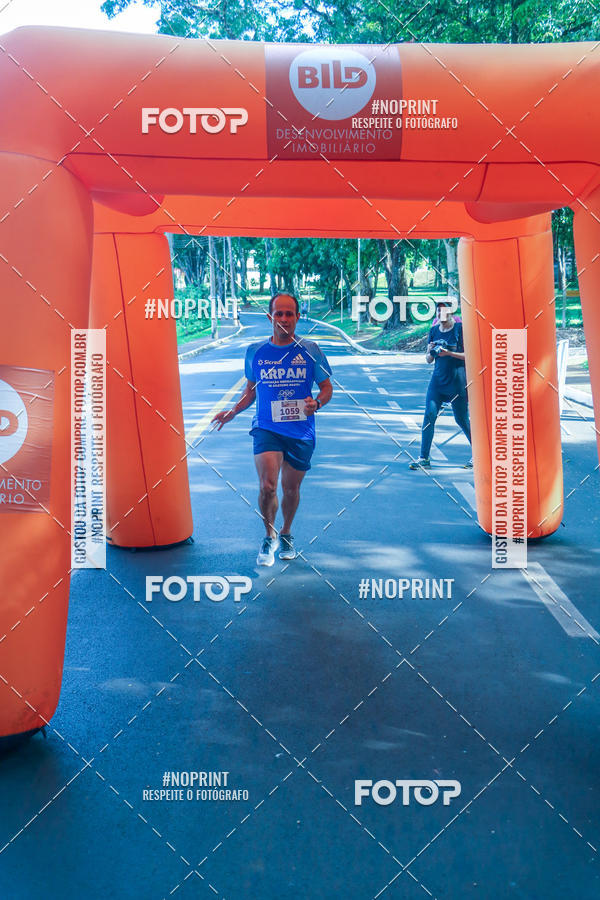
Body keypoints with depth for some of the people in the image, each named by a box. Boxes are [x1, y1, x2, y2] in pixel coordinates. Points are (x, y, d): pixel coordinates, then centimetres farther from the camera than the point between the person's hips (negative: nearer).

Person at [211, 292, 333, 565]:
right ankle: (269, 535, 10)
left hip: (301, 431, 1)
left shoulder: (310, 350, 0)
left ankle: (286, 535, 38)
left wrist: (316, 403, -14)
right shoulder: (255, 352, 4)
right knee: (267, 485, -16)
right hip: (266, 428, 0)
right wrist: (233, 411, 3)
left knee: (291, 488, 11)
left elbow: (327, 387, 7)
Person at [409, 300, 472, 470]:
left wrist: (448, 353, -20)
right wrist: (431, 351, -8)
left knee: (462, 419, 2)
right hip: (438, 378, 4)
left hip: (457, 380, -4)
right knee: (429, 415, -7)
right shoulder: (434, 330, 10)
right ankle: (424, 458, -2)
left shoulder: (460, 328, -5)